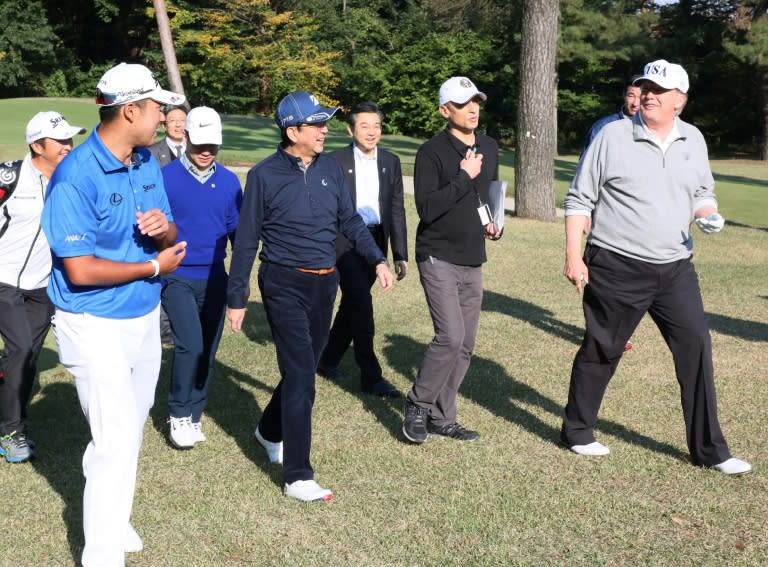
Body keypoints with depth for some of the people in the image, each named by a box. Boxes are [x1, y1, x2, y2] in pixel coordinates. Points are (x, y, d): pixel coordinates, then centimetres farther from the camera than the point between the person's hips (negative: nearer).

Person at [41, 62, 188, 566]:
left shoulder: (148, 161, 3)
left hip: (145, 317, 8)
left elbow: (171, 239, 10)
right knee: (116, 441, -6)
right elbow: (80, 269, -24)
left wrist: (164, 227, -15)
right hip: (97, 327, -8)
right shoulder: (76, 176, -21)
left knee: (131, 429, 19)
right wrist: (155, 267, -14)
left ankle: (114, 519, 38)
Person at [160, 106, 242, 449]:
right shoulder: (166, 177, -8)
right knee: (190, 346, -15)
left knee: (208, 350, 9)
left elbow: (237, 231, 9)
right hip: (177, 278, -4)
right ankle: (179, 416, 5)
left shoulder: (229, 182, 3)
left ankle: (194, 416, 24)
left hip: (215, 279, 4)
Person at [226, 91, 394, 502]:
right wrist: (236, 298, -5)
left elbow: (350, 220, 13)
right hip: (284, 284, -6)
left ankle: (270, 431, 43)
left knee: (304, 368, 17)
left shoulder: (330, 168, 5)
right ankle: (297, 476, -2)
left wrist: (377, 259, 1)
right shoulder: (265, 175, -9)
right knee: (301, 375, -9)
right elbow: (246, 240, -5)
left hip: (324, 283, 6)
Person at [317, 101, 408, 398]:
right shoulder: (335, 161, -6)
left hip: (375, 242, 5)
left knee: (351, 305, 14)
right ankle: (371, 376, -3)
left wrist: (401, 255, 4)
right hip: (344, 242, -5)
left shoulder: (391, 162, 7)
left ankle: (327, 360, 33)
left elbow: (397, 211, 7)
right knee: (362, 306, -10)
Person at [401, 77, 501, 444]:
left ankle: (442, 418, 19)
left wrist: (493, 224, 8)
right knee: (450, 336, -17)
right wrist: (464, 177, -21)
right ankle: (418, 405, 3)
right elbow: (426, 209, -19)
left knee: (465, 344, 7)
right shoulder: (432, 152, -10)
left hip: (473, 260, 7)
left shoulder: (490, 148, 11)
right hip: (438, 257, -7)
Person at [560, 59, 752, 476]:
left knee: (696, 347, 1)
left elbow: (702, 192, 20)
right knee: (600, 351, 7)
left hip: (674, 269, 4)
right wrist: (573, 255, -10)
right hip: (616, 269, -4)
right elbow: (579, 199, -4)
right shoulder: (613, 136, -6)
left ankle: (709, 449, 12)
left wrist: (708, 214, -4)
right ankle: (577, 432, 26)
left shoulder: (693, 140, 8)